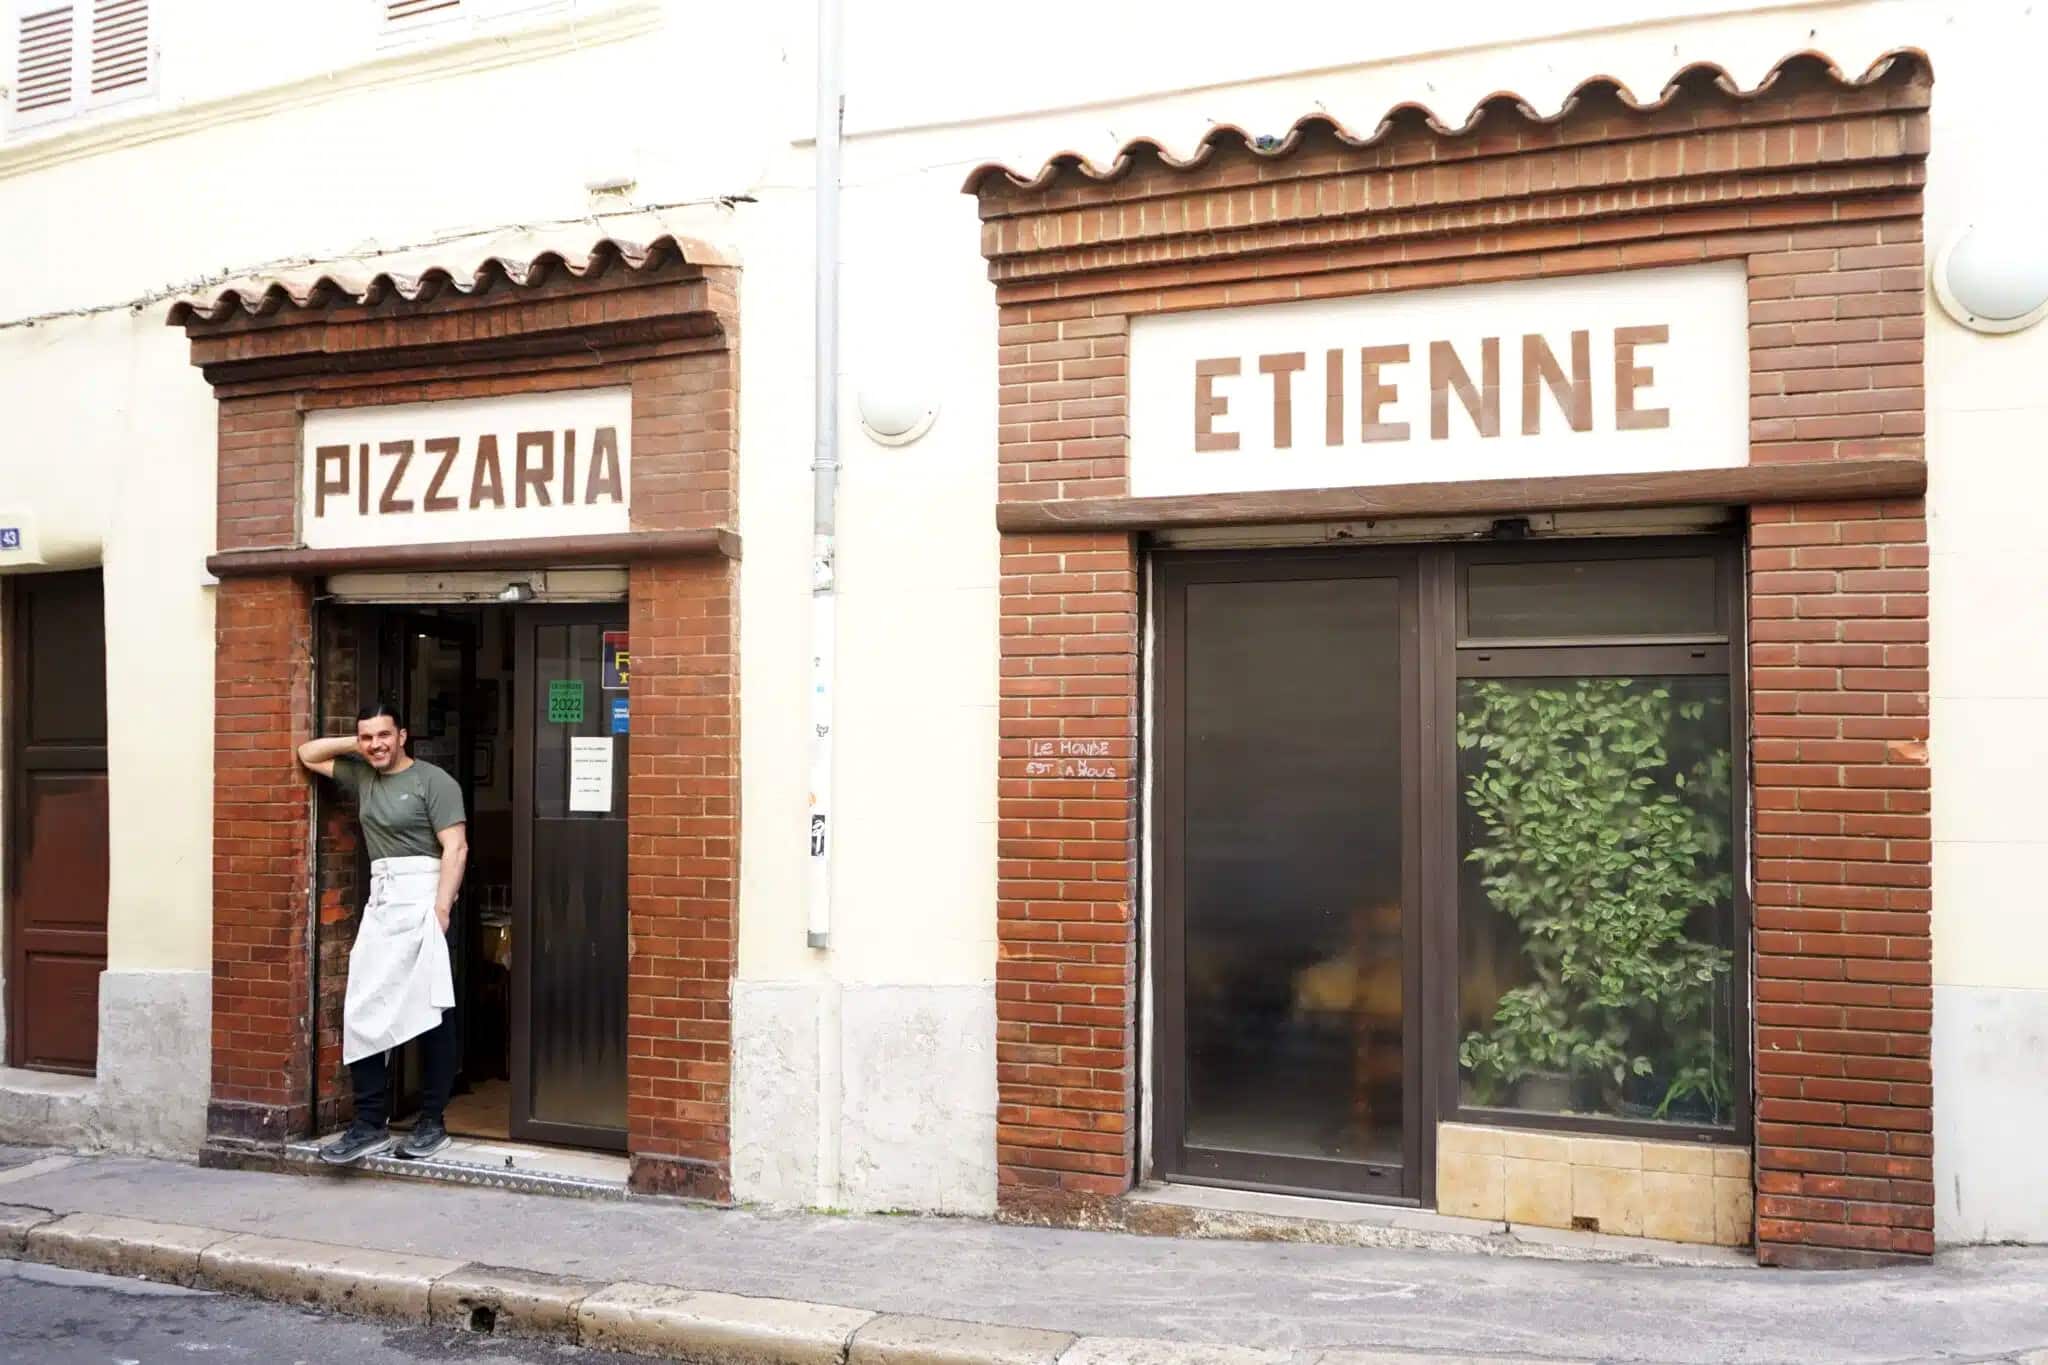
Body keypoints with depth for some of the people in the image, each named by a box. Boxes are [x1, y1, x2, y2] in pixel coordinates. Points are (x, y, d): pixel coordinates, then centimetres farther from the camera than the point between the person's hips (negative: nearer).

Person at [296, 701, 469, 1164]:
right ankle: (371, 1125, 6)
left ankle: (431, 1123, 7)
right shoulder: (361, 776, 16)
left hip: (421, 901, -7)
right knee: (363, 1013, 1)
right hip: (379, 904, 7)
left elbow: (455, 848, -12)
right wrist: (355, 744, 12)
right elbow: (307, 755, 28)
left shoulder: (433, 781, -5)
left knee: (430, 1014, -1)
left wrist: (441, 910, -20)